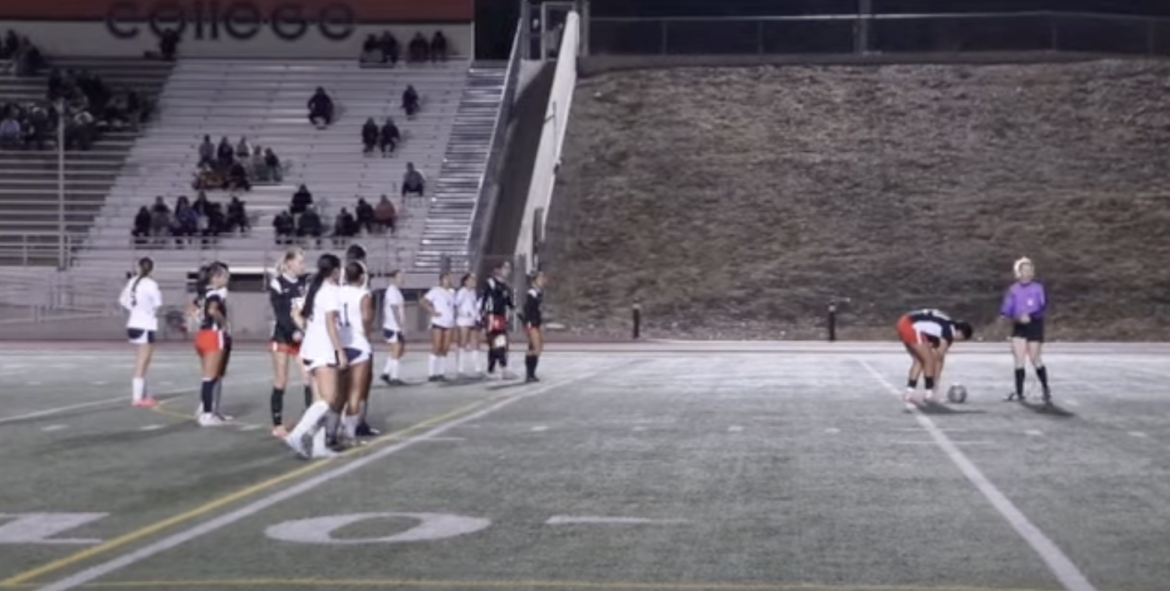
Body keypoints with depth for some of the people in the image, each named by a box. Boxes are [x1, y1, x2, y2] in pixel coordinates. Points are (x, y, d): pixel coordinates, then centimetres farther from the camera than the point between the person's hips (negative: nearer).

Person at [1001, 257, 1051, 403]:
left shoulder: (1038, 288, -5)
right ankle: (1019, 393, 1)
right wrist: (1011, 316, -22)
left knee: (1035, 360, 2)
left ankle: (1046, 389, 22)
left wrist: (1030, 316, -26)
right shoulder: (1013, 290, 3)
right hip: (1018, 327, 3)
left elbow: (1044, 307, -11)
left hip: (1035, 326, -3)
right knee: (1019, 360, -3)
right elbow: (1006, 309, 1)